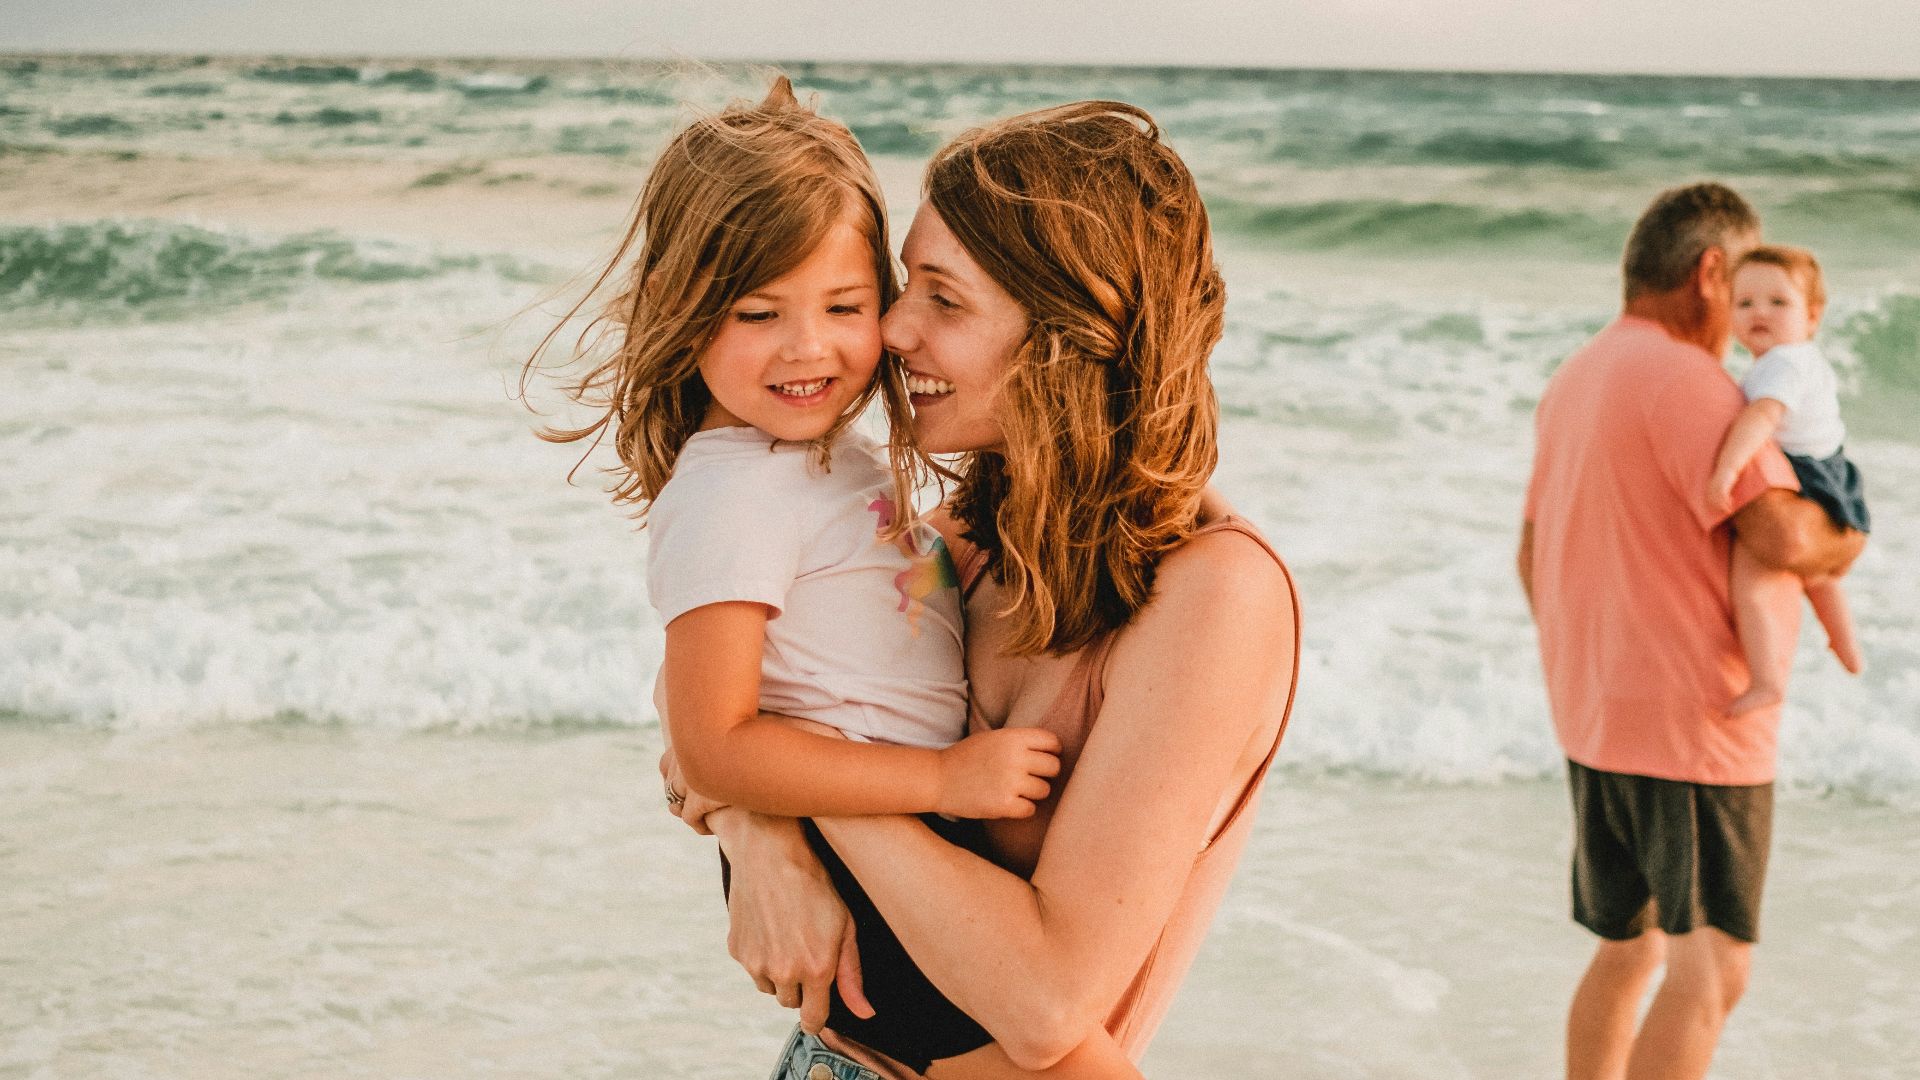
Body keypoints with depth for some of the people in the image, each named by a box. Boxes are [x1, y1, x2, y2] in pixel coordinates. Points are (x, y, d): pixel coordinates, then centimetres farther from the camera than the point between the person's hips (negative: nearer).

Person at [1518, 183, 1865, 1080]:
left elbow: (1532, 554, 21)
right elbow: (1780, 536, -24)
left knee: (1626, 950, 18)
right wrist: (1843, 541, -2)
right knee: (1710, 970, -4)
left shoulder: (1574, 381, 14)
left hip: (1594, 720, 9)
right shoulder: (1682, 378, -16)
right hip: (1691, 724, -9)